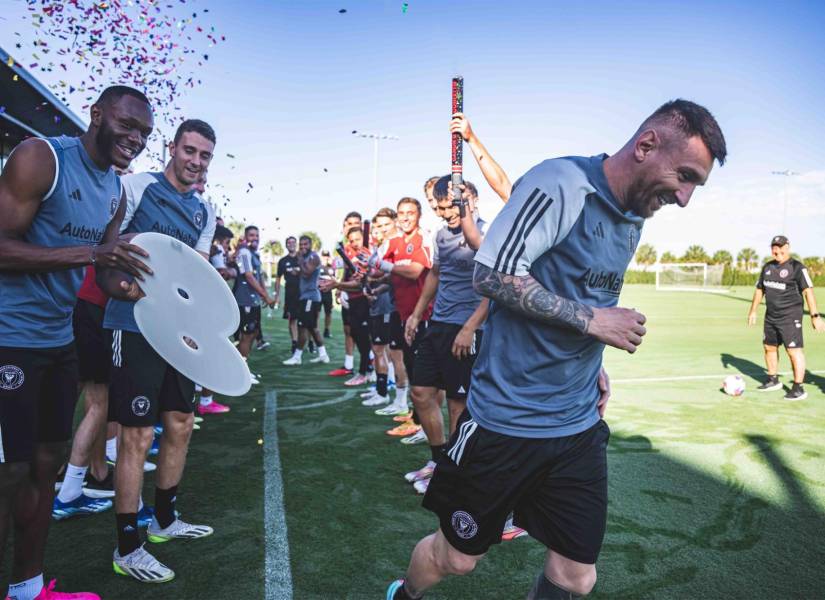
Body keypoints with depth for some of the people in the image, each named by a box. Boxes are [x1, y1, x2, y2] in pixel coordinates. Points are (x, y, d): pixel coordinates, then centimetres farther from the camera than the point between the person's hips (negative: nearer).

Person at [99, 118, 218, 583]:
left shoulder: (205, 212, 12)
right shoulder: (136, 186, -6)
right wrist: (120, 285, -26)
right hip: (135, 327, -7)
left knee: (180, 427, 14)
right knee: (138, 436, -3)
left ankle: (165, 521, 34)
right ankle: (127, 549, 14)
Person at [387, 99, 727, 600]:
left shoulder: (633, 221, 10)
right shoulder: (563, 182, -16)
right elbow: (492, 275, -22)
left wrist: (593, 364, 8)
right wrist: (590, 319, -20)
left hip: (580, 428, 7)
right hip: (506, 422, -7)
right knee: (457, 557, 13)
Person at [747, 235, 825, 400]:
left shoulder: (797, 267, -10)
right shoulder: (767, 267, 10)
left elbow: (808, 291, -16)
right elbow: (759, 289, 19)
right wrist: (753, 311, 18)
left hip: (790, 317, -7)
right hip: (770, 317, 7)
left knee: (794, 350, -8)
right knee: (769, 347, 15)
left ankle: (798, 389, -2)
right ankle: (773, 380, 31)